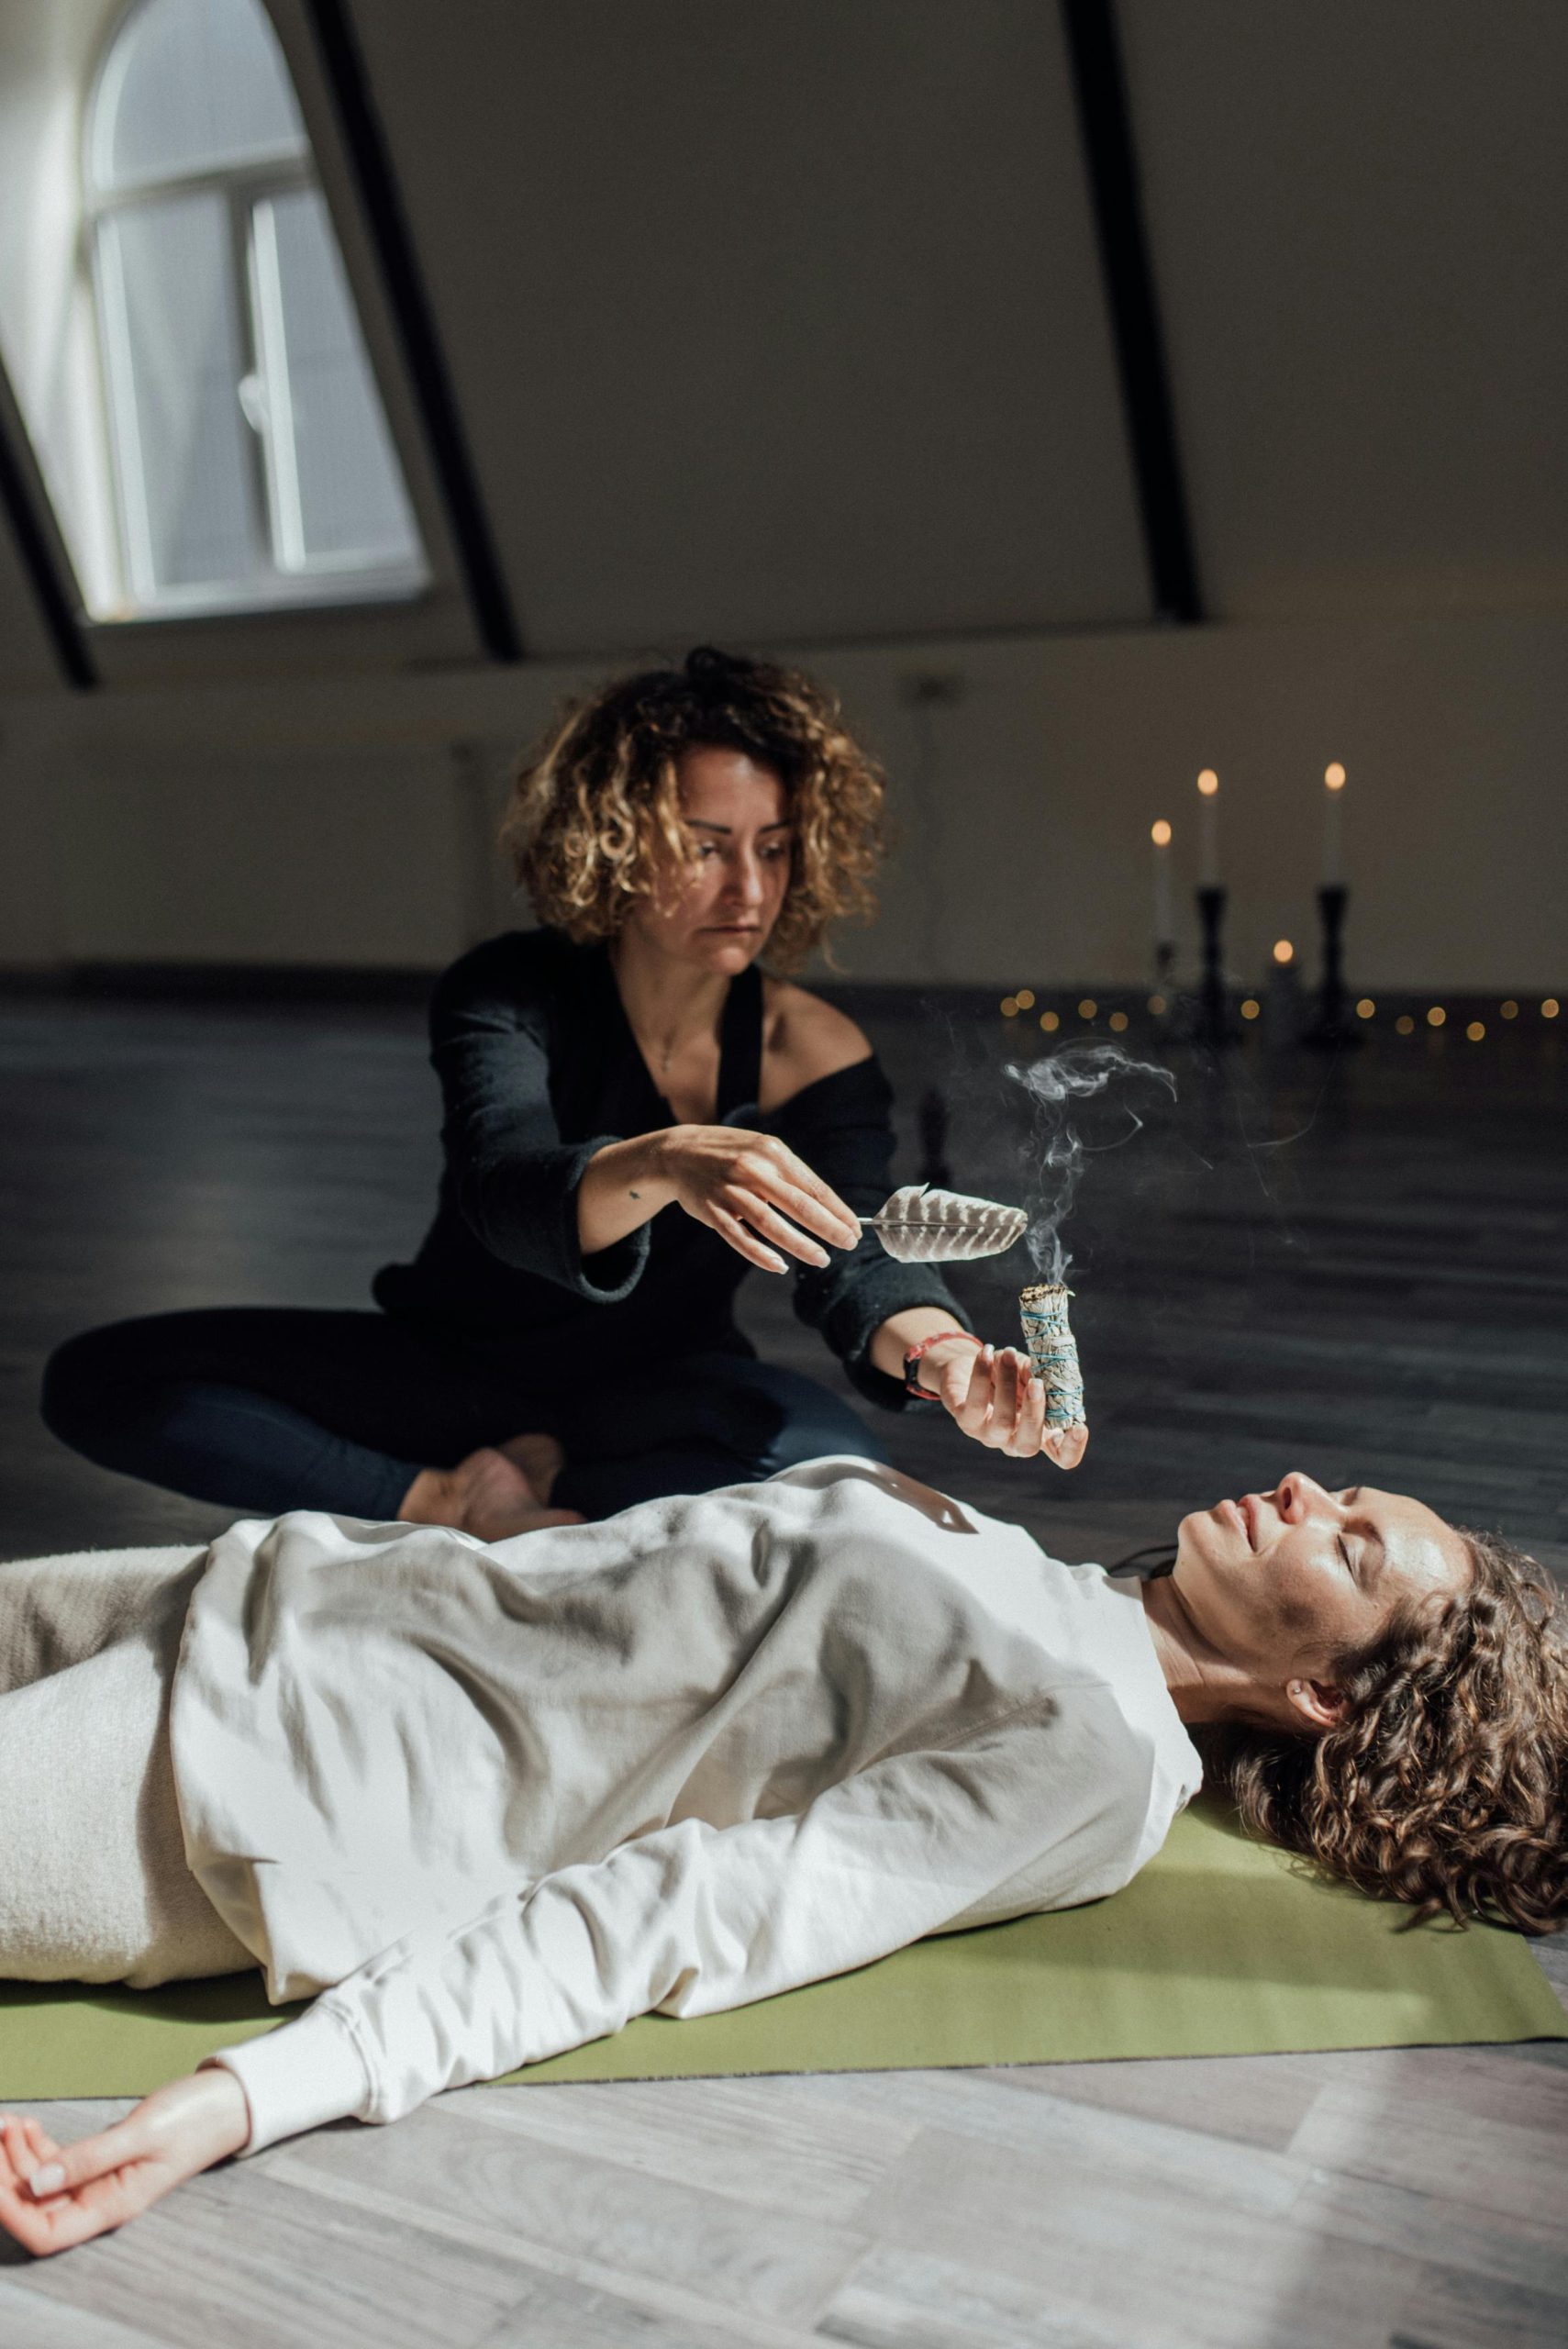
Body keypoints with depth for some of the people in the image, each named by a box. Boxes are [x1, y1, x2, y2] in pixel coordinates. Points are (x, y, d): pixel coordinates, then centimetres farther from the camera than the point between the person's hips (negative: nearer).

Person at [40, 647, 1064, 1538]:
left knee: (835, 1463, -36)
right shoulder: (508, 995, -18)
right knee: (99, 1378, -16)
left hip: (657, 1397, 0)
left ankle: (517, 1503, -19)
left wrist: (941, 1351, -52)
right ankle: (448, 1505, -20)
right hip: (454, 1364, 1)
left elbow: (859, 1261, -27)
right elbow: (504, 1193, -38)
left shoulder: (814, 1051, -14)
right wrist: (664, 1163, -61)